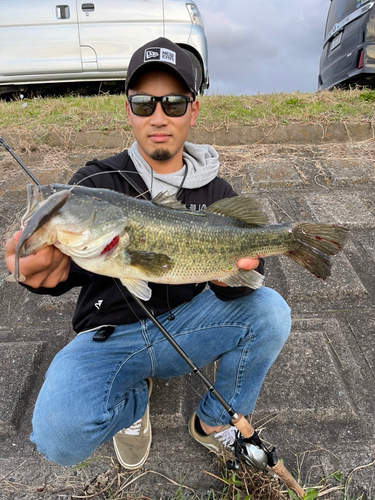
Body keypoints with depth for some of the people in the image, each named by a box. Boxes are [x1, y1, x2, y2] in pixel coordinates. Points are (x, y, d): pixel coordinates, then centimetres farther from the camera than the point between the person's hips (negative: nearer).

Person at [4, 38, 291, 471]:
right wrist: (45, 270, -40)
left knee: (270, 311, -21)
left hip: (186, 325, 2)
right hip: (109, 335, -1)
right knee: (59, 433, -27)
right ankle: (134, 401, 10)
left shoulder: (215, 192, 1)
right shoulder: (97, 181, -3)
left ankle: (215, 423, 5)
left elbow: (226, 291, -8)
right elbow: (67, 264, -15)